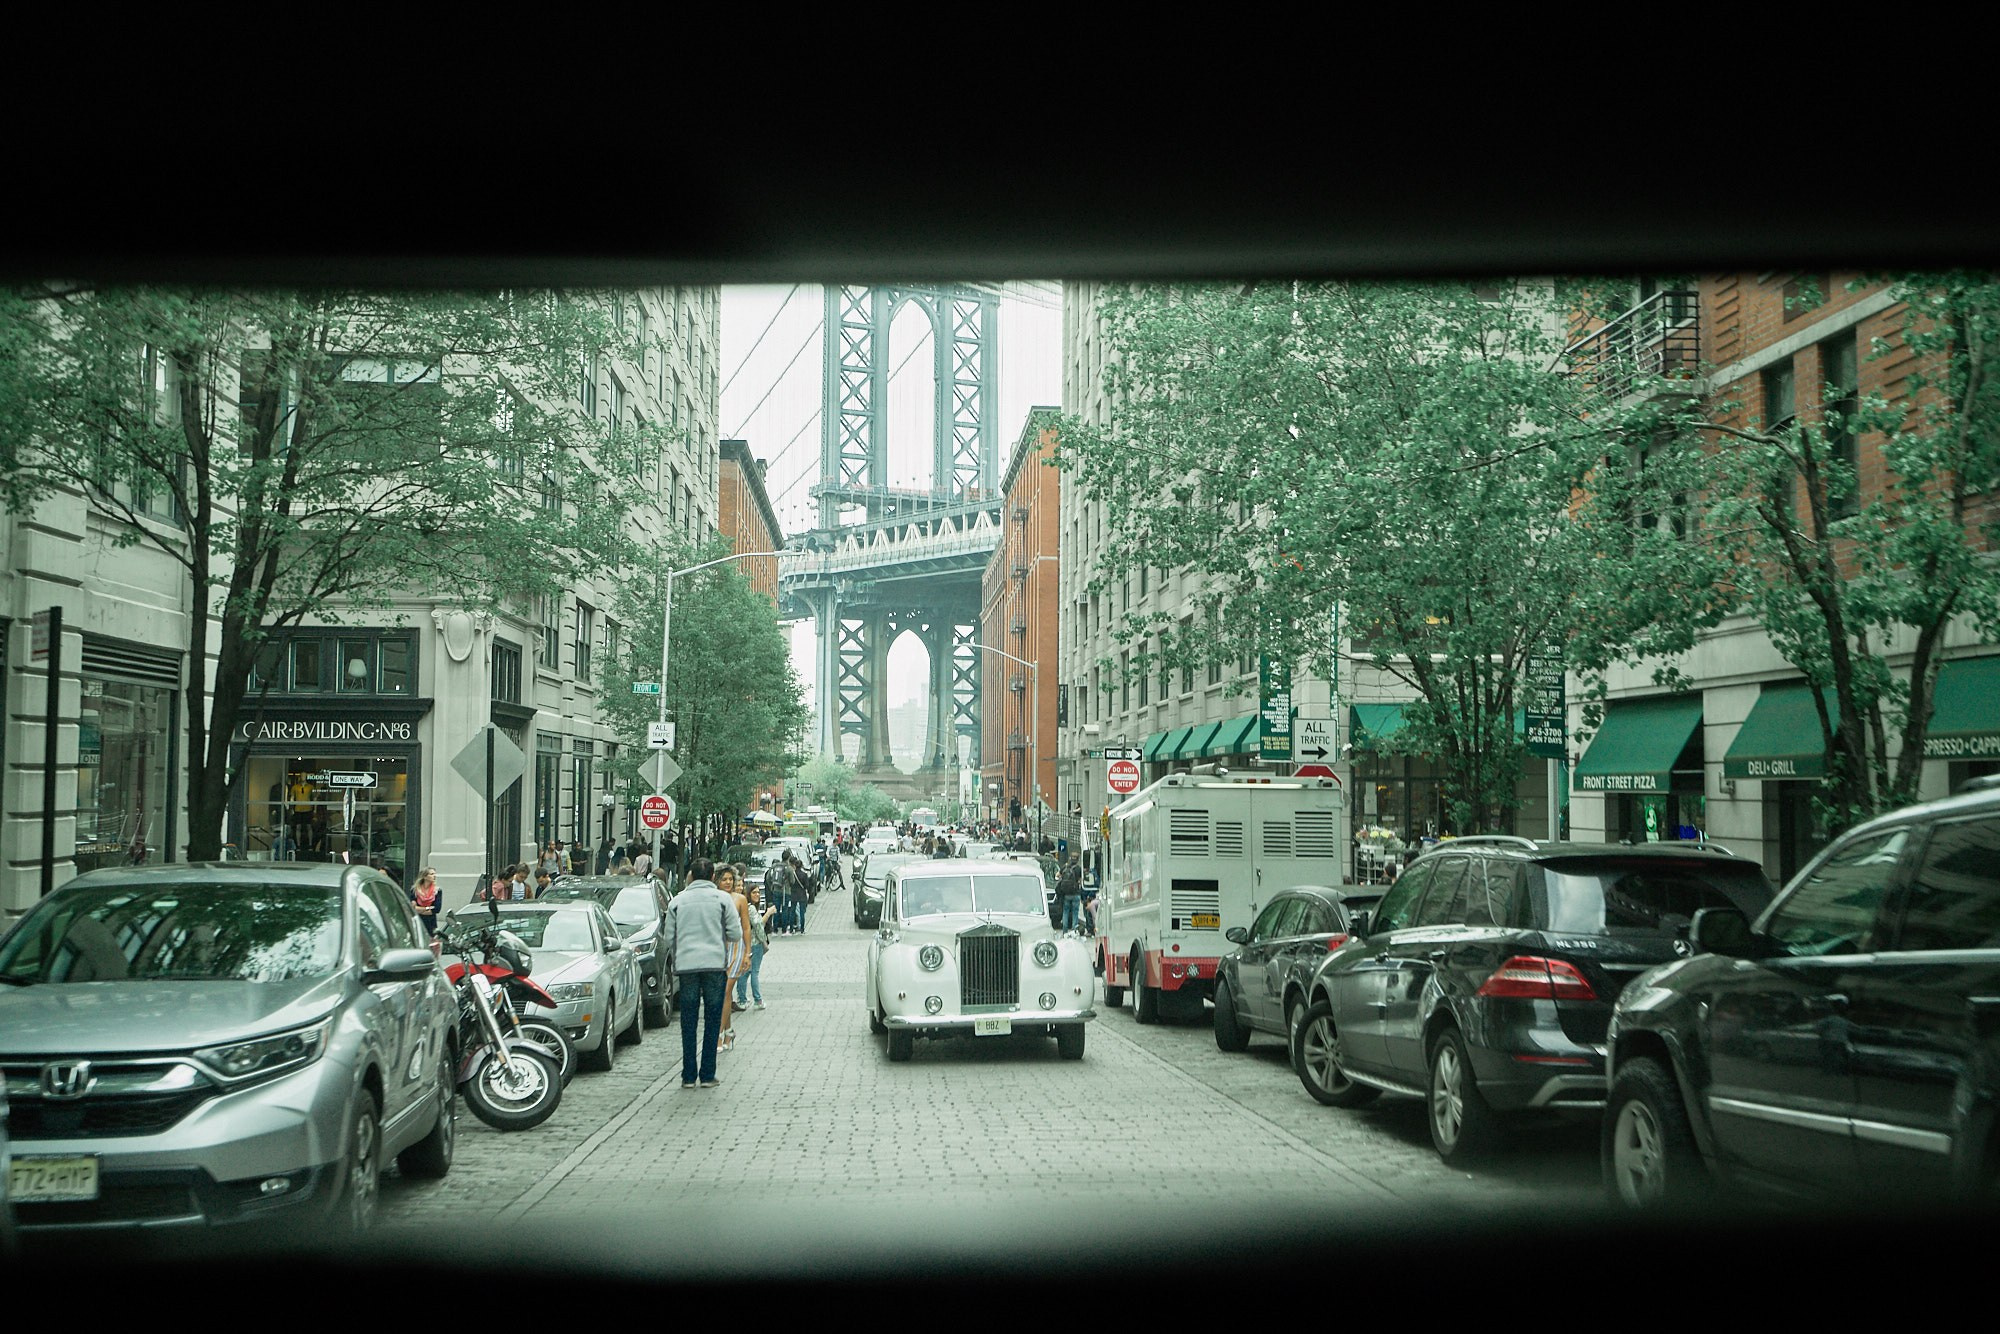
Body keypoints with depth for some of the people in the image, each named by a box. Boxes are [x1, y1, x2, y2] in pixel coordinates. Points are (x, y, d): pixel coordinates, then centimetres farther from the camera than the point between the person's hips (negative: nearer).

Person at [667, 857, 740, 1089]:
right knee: (712, 1020, 5)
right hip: (715, 963, -2)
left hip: (686, 965, 2)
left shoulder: (677, 901, 7)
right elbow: (736, 935, 0)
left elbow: (669, 937, 9)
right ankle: (707, 1075, 4)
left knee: (688, 1022, 7)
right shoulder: (722, 899, 2)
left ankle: (689, 1076, 7)